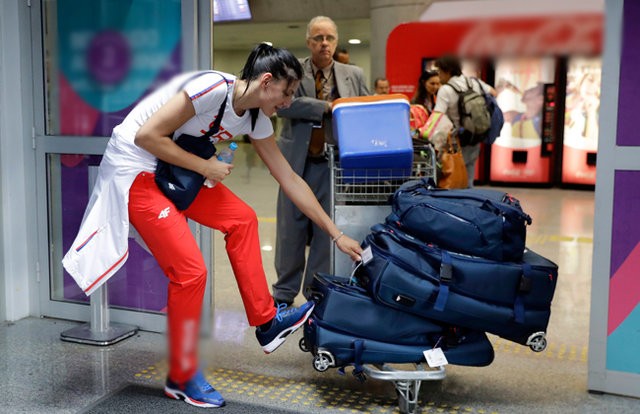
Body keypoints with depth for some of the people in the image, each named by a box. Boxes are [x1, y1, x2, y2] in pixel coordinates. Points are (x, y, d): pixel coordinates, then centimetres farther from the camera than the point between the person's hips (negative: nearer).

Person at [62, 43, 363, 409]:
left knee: (241, 218, 7)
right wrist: (205, 166, -18)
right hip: (134, 170, -9)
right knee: (191, 271, -10)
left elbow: (290, 180, 4)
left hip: (174, 171, 9)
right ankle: (183, 378, 9)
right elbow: (146, 136, -26)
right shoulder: (214, 88, -25)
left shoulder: (256, 119, 1)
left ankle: (267, 322, 15)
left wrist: (336, 234, 6)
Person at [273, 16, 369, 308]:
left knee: (327, 229, 5)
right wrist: (327, 106, -18)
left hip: (333, 164, 1)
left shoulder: (354, 75, 8)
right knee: (291, 229, 6)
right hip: (297, 162, -1)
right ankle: (284, 292, 20)